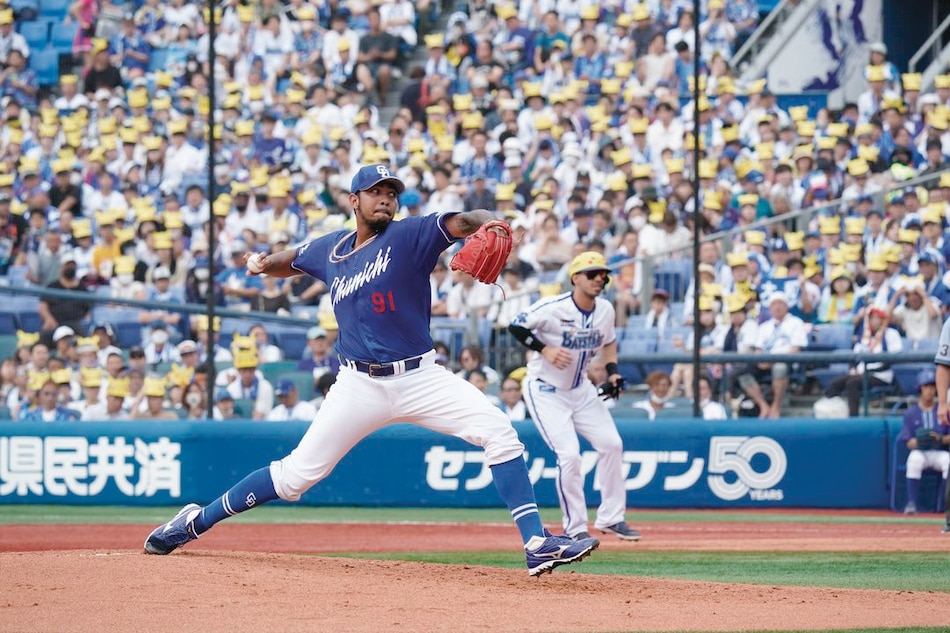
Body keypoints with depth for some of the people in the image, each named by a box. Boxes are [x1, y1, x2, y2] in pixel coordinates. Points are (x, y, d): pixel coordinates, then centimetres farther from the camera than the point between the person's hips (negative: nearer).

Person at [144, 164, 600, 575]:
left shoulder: (409, 235, -3)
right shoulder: (329, 250, 9)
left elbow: (461, 222, -22)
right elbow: (289, 262, 31)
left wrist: (485, 224, -44)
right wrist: (263, 264, 10)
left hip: (420, 378, -1)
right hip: (360, 386, 1)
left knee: (499, 432, -20)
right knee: (298, 473, -1)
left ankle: (537, 544, -20)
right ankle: (195, 521, 13)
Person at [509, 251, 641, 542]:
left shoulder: (606, 310, -3)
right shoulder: (552, 308, -23)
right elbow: (516, 327, -18)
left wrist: (612, 370, 0)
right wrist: (544, 349, -28)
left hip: (581, 389, 7)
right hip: (546, 392, -7)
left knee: (612, 444, 2)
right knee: (569, 454, -17)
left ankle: (611, 517, 16)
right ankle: (575, 529, -3)